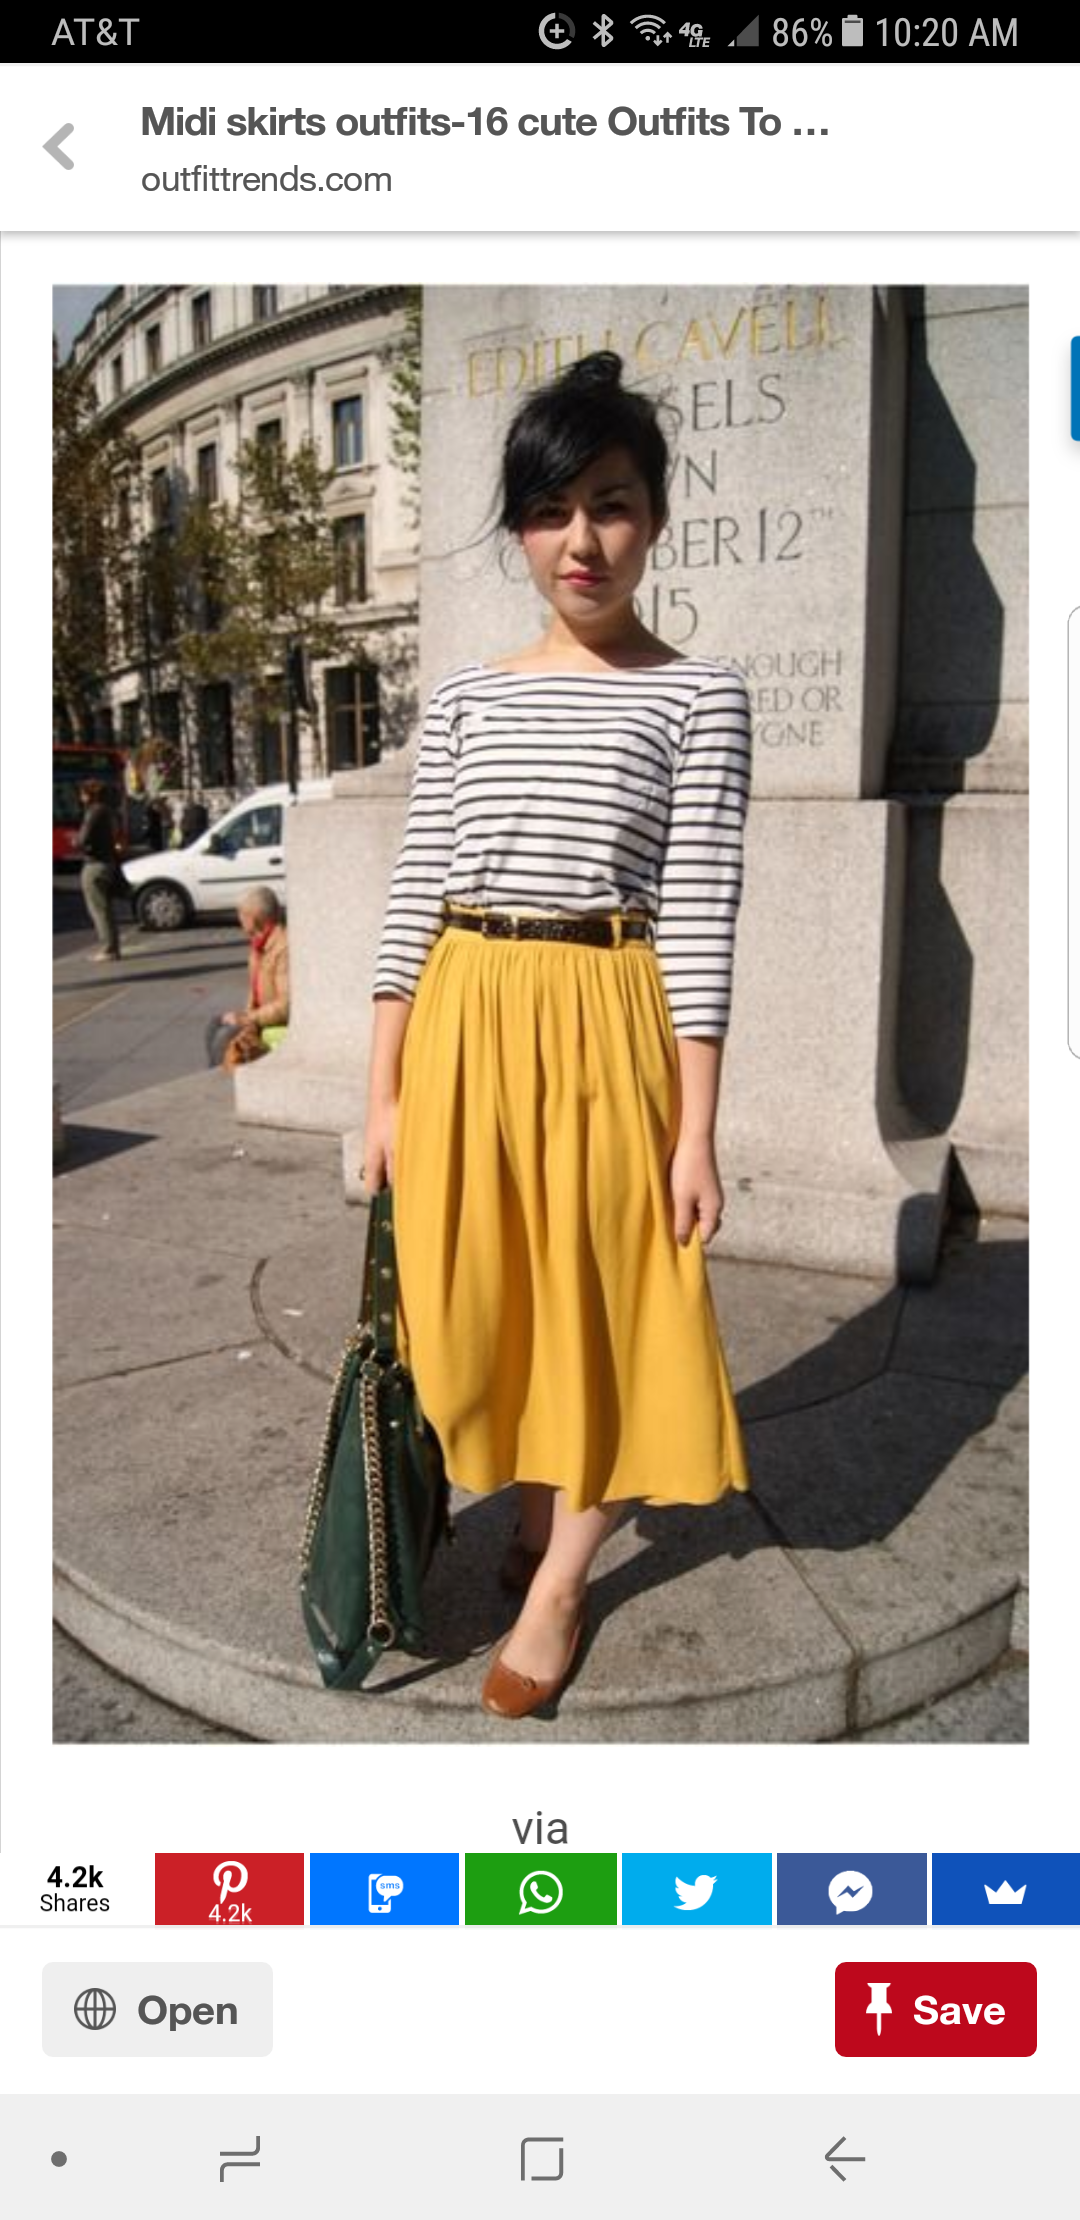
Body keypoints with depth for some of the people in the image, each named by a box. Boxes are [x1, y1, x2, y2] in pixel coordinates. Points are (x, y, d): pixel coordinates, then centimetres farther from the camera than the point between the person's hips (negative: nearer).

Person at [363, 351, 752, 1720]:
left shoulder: (697, 696, 0)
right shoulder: (466, 694, 9)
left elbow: (701, 913, -6)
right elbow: (414, 891, 6)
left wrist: (696, 1131, -9)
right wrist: (385, 1092, 2)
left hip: (606, 1026, -3)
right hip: (462, 1027, 3)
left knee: (603, 1299, 6)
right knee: (478, 1298, 12)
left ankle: (556, 1583, 26)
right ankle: (535, 1516, 38)